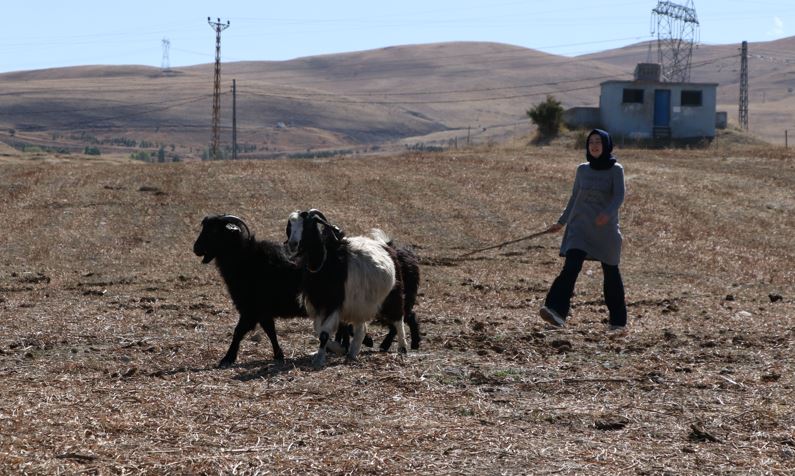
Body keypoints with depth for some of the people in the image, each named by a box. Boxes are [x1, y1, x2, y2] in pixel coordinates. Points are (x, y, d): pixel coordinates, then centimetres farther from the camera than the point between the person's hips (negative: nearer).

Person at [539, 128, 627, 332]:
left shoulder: (615, 170, -2)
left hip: (606, 229, -2)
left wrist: (607, 213, -34)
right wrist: (561, 222, 24)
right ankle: (556, 311, -31)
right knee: (571, 267, -16)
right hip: (580, 227, 3)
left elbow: (619, 196, -14)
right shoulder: (582, 170, 10)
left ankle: (618, 321, 20)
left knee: (611, 272, 7)